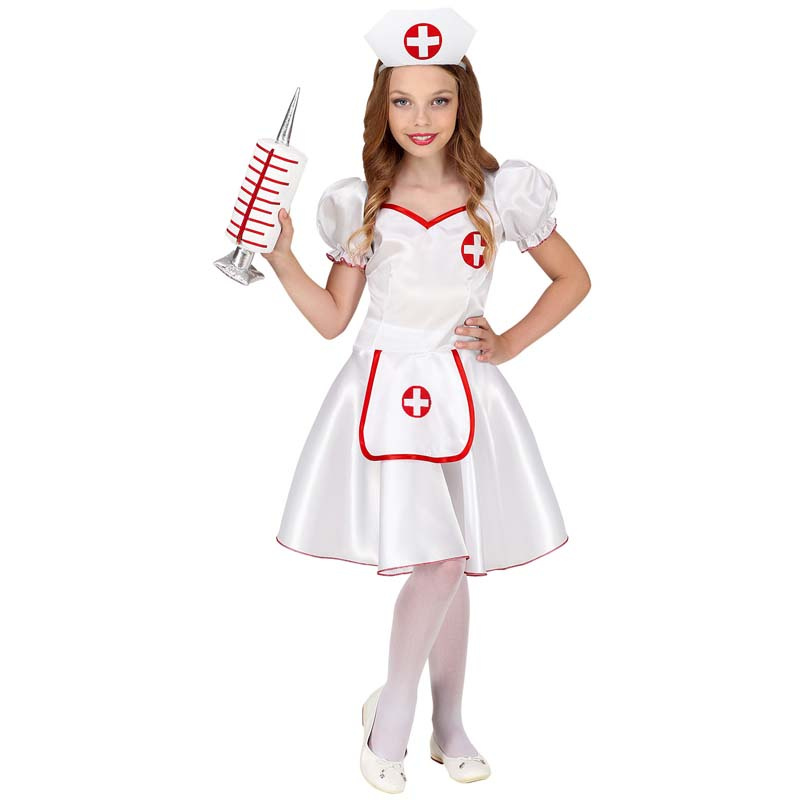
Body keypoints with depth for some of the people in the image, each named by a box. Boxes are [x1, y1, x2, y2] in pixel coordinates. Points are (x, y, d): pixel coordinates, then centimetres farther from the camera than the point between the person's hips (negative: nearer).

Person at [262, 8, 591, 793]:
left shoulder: (500, 193, 0)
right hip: (384, 390, -1)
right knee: (439, 563, -11)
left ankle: (447, 724, 26)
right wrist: (280, 258, -7)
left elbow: (572, 278, 11)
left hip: (462, 390, 1)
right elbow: (331, 318, 5)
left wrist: (508, 343, 3)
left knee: (452, 563, 7)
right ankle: (394, 703, 14)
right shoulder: (361, 204, 2)